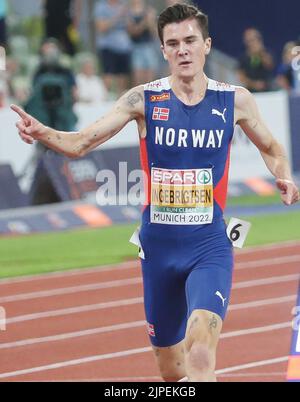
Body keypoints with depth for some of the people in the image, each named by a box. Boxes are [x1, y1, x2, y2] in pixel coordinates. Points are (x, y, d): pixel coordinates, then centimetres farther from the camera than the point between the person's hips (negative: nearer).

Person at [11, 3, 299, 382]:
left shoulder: (235, 100, -1)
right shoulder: (144, 99, -4)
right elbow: (80, 143, -8)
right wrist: (42, 133, -28)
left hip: (210, 247, -2)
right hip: (159, 246, 2)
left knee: (200, 356, -26)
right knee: (171, 369, 14)